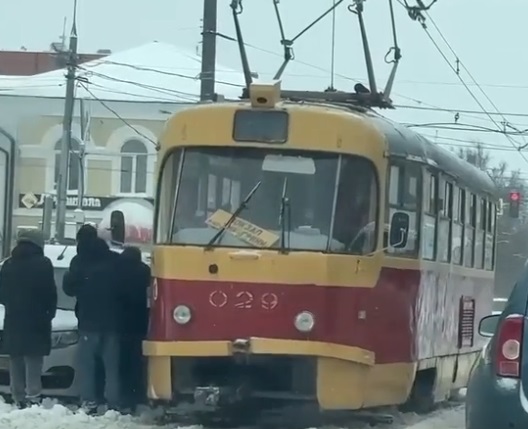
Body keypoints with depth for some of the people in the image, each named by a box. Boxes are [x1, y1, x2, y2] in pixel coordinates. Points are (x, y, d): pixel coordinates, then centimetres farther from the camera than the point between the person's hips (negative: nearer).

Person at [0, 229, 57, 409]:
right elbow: (50, 292, -7)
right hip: (36, 320, -4)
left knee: (16, 361, 10)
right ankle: (33, 397, -16)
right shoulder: (42, 264, -7)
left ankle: (19, 399, 8)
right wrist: (50, 312, 7)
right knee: (33, 361, -6)